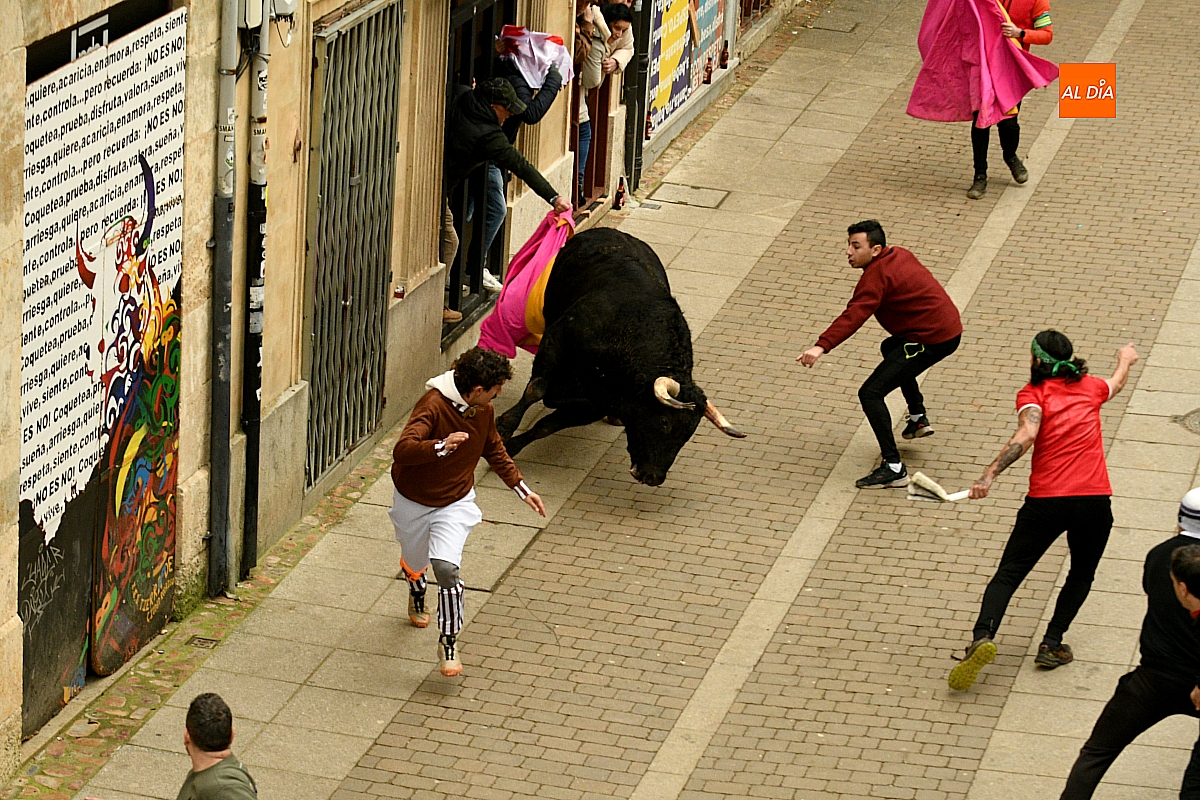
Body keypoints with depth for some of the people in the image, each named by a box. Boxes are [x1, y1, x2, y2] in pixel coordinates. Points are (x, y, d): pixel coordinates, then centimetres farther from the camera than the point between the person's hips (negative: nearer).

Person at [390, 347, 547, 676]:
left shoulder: (484, 411, -7)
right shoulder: (433, 406, -30)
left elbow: (494, 449, 14)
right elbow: (402, 451, -43)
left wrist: (521, 488, 14)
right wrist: (442, 447, -60)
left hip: (454, 503, 2)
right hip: (413, 501, -2)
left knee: (446, 567, -20)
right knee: (414, 564, 22)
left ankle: (449, 643, -6)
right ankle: (417, 599, 59)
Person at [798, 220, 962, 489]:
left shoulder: (877, 276, -20)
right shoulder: (898, 254, 8)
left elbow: (854, 316, -33)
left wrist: (822, 346, -43)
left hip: (932, 340, -11)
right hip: (948, 328, 11)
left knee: (871, 393, -14)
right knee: (891, 348, 39)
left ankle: (893, 468, -18)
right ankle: (918, 418, 44)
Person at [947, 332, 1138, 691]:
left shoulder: (1033, 393, 2)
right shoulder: (1090, 387, 14)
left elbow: (1026, 435, -17)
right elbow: (1116, 384, 39)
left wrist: (989, 474, -24)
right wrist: (1125, 361, 61)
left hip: (1046, 500, -2)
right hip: (1094, 499, 2)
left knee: (1008, 573, 1)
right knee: (1082, 573, 24)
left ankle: (983, 637, -21)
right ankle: (1051, 644, 13)